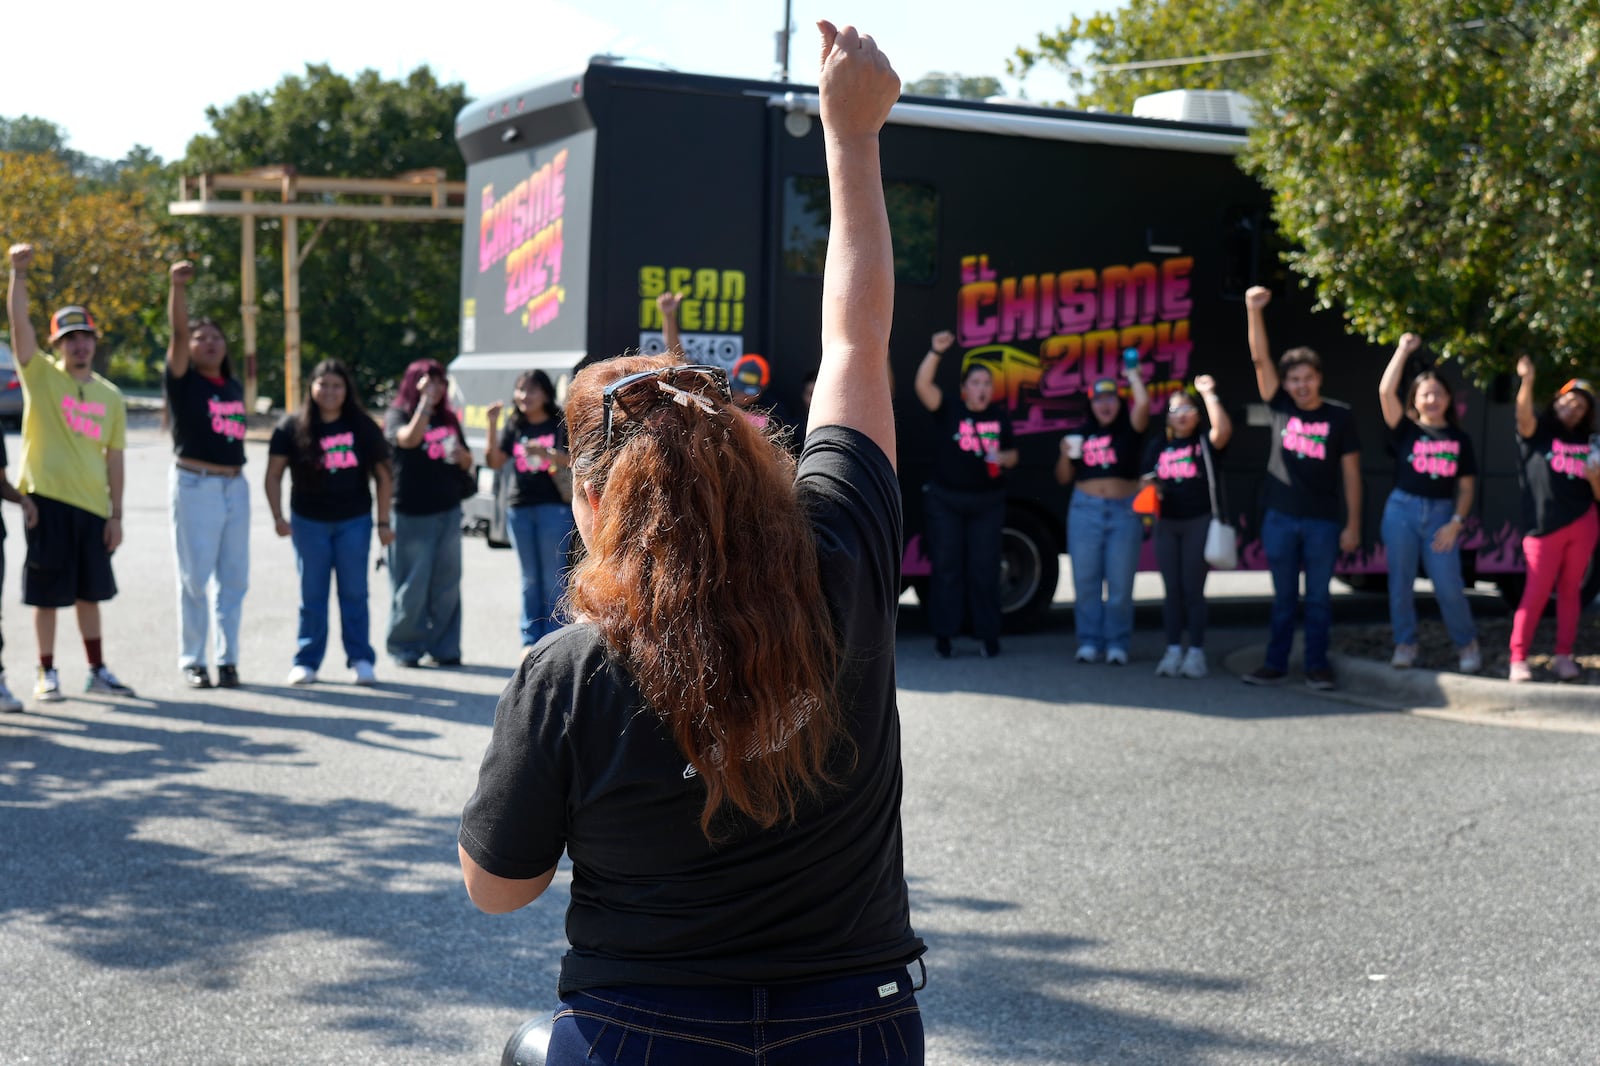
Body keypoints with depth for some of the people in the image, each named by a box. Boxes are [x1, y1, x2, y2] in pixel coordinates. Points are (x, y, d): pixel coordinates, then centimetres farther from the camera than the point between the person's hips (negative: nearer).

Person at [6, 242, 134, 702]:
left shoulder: (110, 397, 9)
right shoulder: (40, 376, 0)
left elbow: (114, 458, 10)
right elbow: (19, 323, -13)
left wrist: (116, 513, 7)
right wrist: (19, 274, -24)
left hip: (92, 505, 4)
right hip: (47, 500, -3)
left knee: (89, 592, 13)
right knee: (47, 594, 1)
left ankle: (97, 670, 23)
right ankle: (47, 674, 12)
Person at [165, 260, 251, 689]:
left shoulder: (234, 387, 14)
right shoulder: (183, 381, -3)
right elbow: (178, 332, -17)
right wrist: (178, 287, -29)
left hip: (235, 487, 5)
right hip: (194, 485, -5)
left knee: (233, 579, 6)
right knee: (195, 579, -1)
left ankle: (227, 660, 14)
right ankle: (192, 662, 8)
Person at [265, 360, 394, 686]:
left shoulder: (362, 427, 2)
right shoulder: (292, 427, -1)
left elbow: (383, 476, 5)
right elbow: (273, 475, 1)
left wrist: (384, 522, 1)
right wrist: (278, 516, -9)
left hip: (354, 521, 0)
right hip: (309, 521, 0)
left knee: (354, 592, 3)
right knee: (312, 594, 4)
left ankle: (361, 659, 8)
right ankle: (306, 661, 10)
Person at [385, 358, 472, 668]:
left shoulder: (449, 420, 15)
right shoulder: (397, 416, -1)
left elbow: (467, 464, 19)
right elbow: (409, 439, -23)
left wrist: (460, 454, -3)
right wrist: (425, 401, -21)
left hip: (448, 512, 5)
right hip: (411, 513, -5)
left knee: (447, 584, 5)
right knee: (412, 586, -2)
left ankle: (444, 647, 13)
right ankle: (404, 647, 11)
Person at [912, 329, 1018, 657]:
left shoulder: (999, 416, 6)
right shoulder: (949, 407, -5)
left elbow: (1012, 455, 14)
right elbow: (923, 386, -22)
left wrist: (1002, 457, -10)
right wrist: (936, 352, -35)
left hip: (987, 502, 2)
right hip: (944, 500, -2)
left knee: (984, 568, 3)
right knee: (946, 566, 0)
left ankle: (988, 635, 9)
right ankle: (943, 634, 4)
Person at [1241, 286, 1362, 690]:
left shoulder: (1339, 417, -2)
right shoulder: (1280, 407, 2)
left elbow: (1351, 474, 0)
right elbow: (1260, 359, -8)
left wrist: (1353, 524, -3)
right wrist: (1253, 311, -20)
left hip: (1322, 521, -2)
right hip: (1280, 519, 2)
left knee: (1318, 596, 5)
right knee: (1283, 596, 10)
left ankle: (1317, 665, 12)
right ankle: (1276, 663, 16)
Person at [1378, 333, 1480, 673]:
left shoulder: (1459, 439, 7)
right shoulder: (1406, 429, 2)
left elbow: (1466, 486, 9)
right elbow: (1385, 391, -13)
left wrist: (1456, 522, -4)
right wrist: (1403, 350, -9)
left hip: (1441, 514, 0)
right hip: (1402, 510, 0)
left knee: (1449, 587, -3)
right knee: (1401, 582, 4)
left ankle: (1467, 644, 16)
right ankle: (1405, 644, 19)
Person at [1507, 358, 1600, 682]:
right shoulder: (1537, 433, 3)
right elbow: (1524, 415, -21)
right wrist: (1527, 381, -38)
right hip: (1543, 527, -4)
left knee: (1570, 590, 6)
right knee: (1537, 591, -5)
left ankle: (1563, 657, 11)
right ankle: (1518, 659, 0)